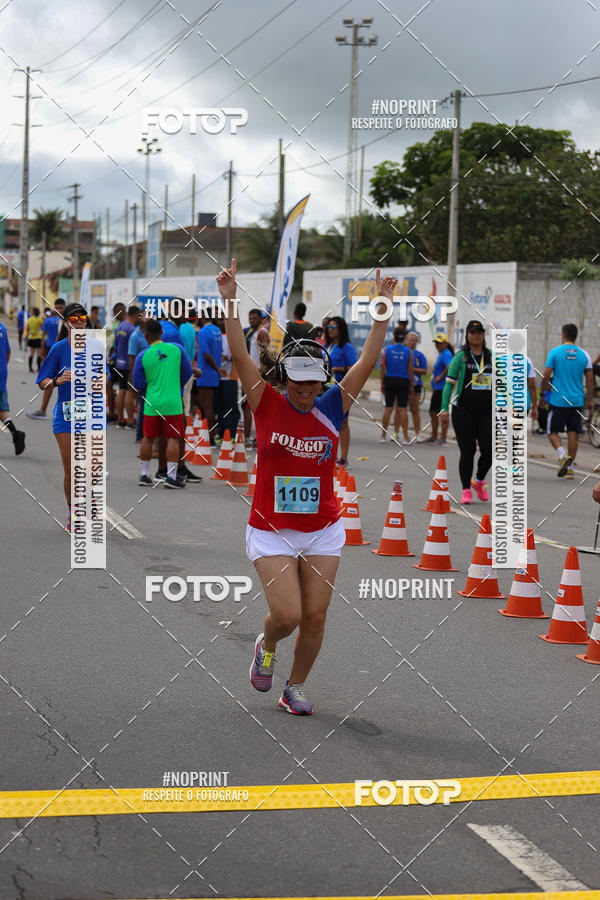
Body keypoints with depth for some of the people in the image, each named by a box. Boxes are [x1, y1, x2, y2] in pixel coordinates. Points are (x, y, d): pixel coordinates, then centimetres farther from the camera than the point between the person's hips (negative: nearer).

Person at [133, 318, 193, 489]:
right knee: (173, 439, 4)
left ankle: (144, 474, 19)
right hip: (173, 402, -1)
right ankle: (171, 476, 0)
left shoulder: (142, 356, -6)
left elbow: (138, 385, 2)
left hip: (152, 403, 1)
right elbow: (187, 372, 7)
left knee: (148, 438, 12)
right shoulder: (176, 348, -3)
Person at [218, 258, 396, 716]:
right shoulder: (268, 406, -6)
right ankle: (266, 646, 25)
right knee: (287, 615, -11)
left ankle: (296, 687, 26)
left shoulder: (331, 409, -2)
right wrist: (230, 303, -24)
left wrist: (382, 310, -14)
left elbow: (368, 361, -7)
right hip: (271, 532, -2)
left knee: (314, 618, 4)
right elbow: (240, 355, -15)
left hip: (323, 532, 2)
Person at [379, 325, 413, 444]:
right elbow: (410, 369, -3)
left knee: (388, 408, 7)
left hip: (390, 380, 1)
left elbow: (382, 367, -1)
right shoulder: (409, 351, -2)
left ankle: (383, 435, 9)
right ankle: (405, 437, 0)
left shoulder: (387, 349, -1)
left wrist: (382, 383, 7)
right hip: (403, 381, -1)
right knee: (402, 409, 1)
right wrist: (410, 384, 7)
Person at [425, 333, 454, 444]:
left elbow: (450, 366, -32)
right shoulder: (440, 354, 18)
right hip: (437, 389, 11)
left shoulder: (446, 354, -13)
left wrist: (441, 377, -21)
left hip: (442, 388, -11)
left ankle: (443, 439, -3)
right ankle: (433, 436, 26)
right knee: (433, 413, 16)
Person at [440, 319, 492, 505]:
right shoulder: (461, 357, 0)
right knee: (467, 451, -2)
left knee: (489, 451, -7)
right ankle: (466, 491, 8)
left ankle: (479, 481, 20)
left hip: (487, 411, 3)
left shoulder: (491, 356, 9)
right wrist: (444, 408, -11)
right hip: (464, 411, -3)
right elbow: (449, 383, -2)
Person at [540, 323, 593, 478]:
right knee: (573, 433, 7)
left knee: (553, 432, 7)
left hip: (558, 400, -3)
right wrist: (590, 400, 11)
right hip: (577, 401, 3)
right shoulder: (584, 355, 4)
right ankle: (569, 469, 6)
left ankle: (563, 455, -19)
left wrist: (542, 392, 9)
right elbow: (590, 379, 4)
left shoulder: (555, 352, -5)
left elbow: (546, 376, -7)